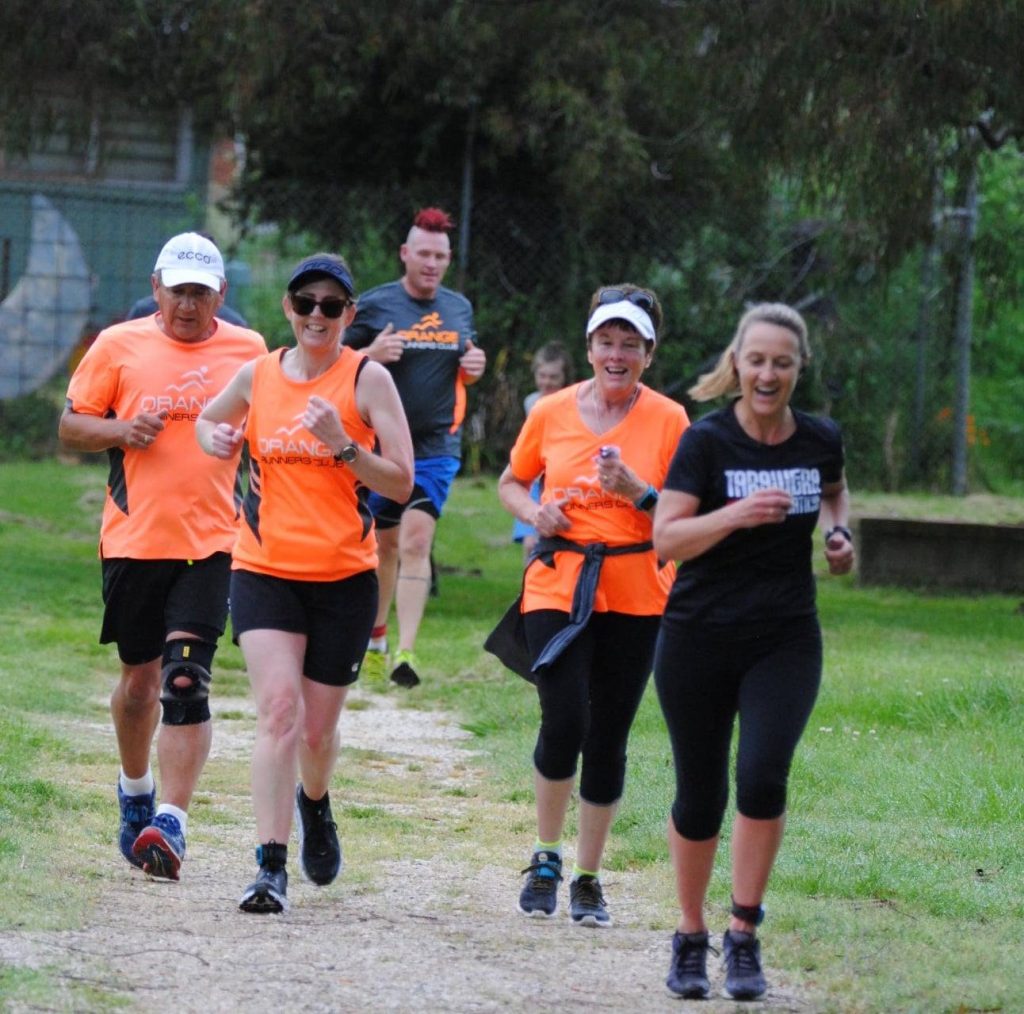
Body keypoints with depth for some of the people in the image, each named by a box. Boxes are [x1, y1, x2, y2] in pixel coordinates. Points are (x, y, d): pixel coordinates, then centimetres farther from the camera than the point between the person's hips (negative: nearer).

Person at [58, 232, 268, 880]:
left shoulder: (249, 352, 6)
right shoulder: (119, 346, 3)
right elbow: (71, 426, 7)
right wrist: (121, 431, -11)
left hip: (211, 541, -1)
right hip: (134, 537, 1)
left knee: (186, 680, -14)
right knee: (139, 678, 12)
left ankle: (171, 822, -19)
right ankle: (135, 792, 38)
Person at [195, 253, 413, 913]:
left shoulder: (367, 378, -4)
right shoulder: (258, 376, 5)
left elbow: (401, 483, -8)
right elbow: (210, 420, 26)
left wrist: (343, 445, -22)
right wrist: (216, 439, 3)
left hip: (345, 577, -1)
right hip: (265, 569, 1)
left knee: (318, 729, 8)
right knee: (279, 708, -17)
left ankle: (314, 803, 44)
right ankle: (272, 867, -20)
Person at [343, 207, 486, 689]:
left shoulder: (459, 308, 10)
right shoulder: (374, 305, -1)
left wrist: (473, 369, -1)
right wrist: (372, 354, -19)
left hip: (436, 447, 1)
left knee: (415, 542, -14)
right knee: (384, 543, 10)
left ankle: (406, 651, -20)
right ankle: (375, 639, 29)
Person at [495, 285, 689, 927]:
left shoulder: (668, 420, 0)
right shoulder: (553, 413, 3)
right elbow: (511, 482, 18)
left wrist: (636, 491, -17)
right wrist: (533, 511, -3)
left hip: (636, 599, 0)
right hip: (558, 589, 0)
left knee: (608, 737, 4)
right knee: (565, 724, -14)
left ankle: (589, 879, 17)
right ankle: (546, 859, 8)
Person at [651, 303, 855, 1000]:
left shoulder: (821, 440, 0)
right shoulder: (707, 442, -10)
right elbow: (665, 538, -18)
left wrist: (841, 534, 4)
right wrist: (737, 514, -32)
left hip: (786, 642, 1)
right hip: (700, 642, -1)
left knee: (763, 777, -19)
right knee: (700, 798, 5)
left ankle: (745, 936, -6)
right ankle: (691, 938, 26)